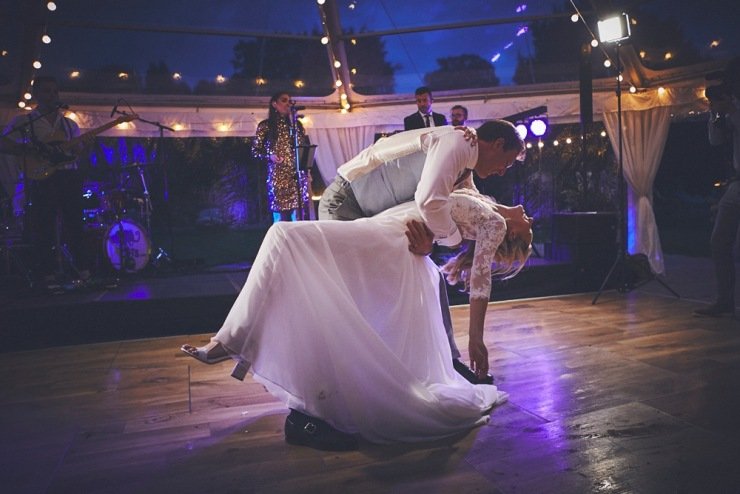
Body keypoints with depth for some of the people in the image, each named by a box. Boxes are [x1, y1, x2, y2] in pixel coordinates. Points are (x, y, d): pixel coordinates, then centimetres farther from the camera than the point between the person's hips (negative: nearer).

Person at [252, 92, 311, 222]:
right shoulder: (265, 125, 4)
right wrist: (269, 157, -14)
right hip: (277, 176, -3)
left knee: (300, 215, -2)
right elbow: (255, 151, 5)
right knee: (281, 217, -2)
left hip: (298, 175, 3)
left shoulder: (297, 124, 14)